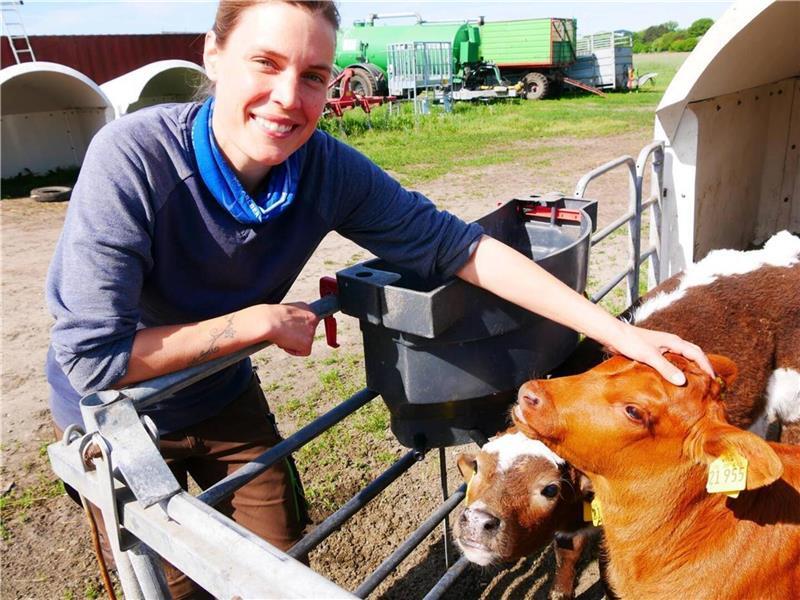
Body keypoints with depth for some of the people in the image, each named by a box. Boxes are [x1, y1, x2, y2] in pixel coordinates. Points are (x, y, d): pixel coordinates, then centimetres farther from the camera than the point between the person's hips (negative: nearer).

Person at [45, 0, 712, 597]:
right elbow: (93, 355, -32)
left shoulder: (329, 169, -23)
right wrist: (262, 321, -30)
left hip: (226, 398, 3)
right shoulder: (132, 159, -34)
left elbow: (458, 246, -20)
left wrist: (615, 330, -22)